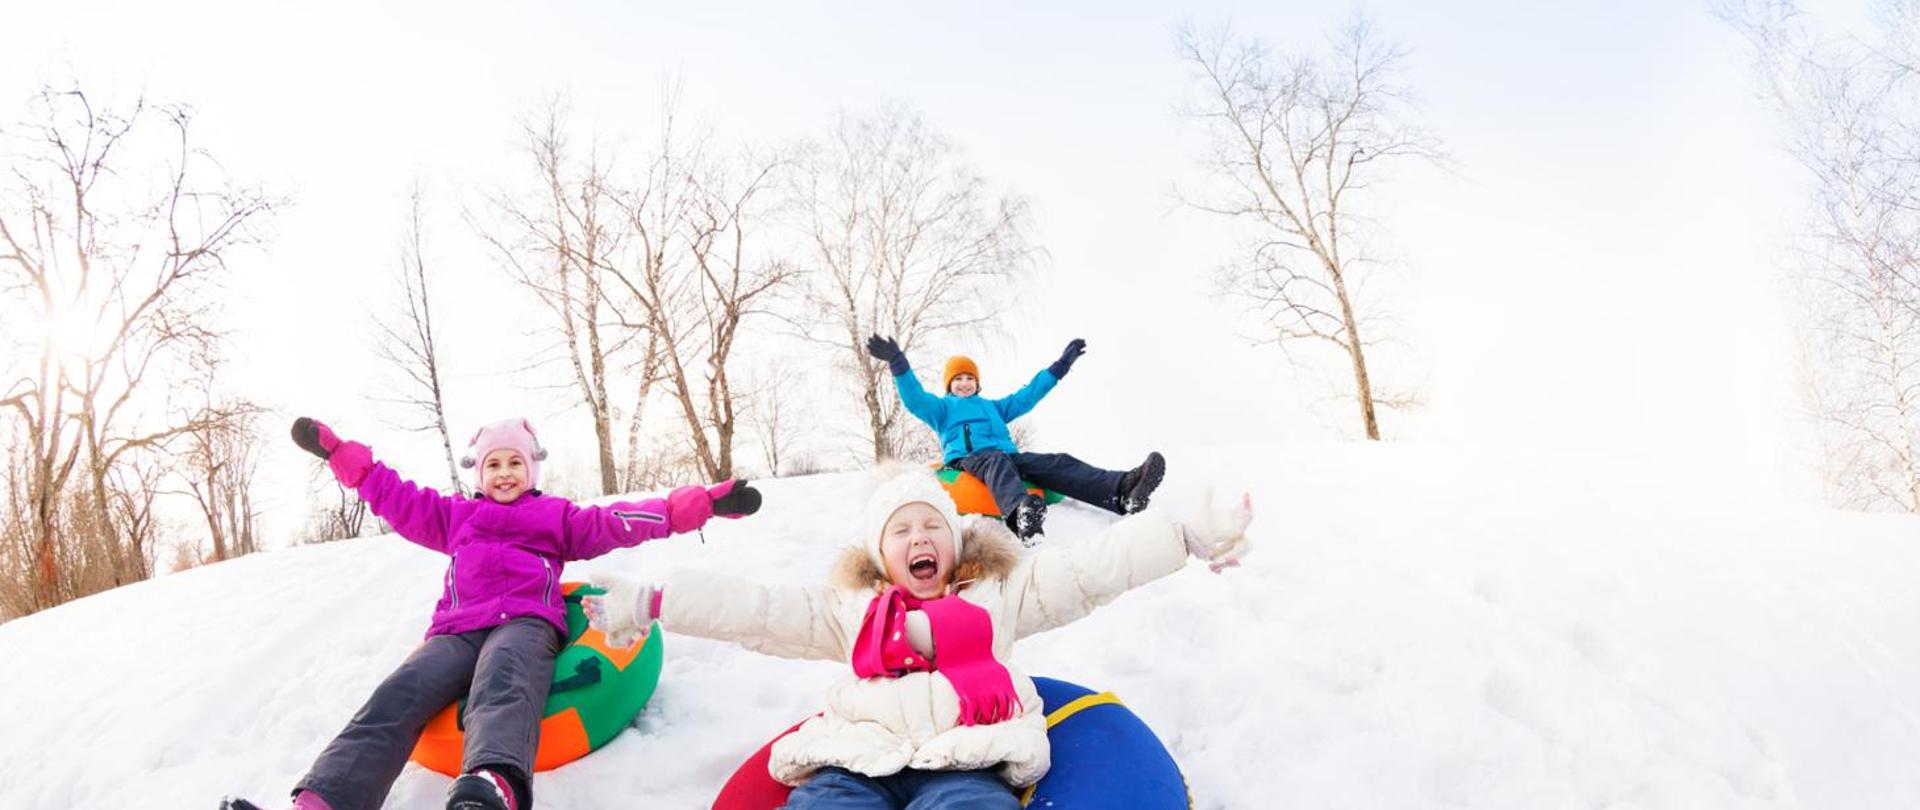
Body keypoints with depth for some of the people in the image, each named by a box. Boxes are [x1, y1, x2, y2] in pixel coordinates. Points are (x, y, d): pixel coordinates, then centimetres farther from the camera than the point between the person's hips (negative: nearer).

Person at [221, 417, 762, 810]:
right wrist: (334, 450, 35)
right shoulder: (455, 516, 36)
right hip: (456, 631, 4)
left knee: (502, 686, -40)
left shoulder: (557, 516, 26)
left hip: (525, 623, -4)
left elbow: (621, 521, 16)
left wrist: (707, 502, 5)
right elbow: (393, 495, 38)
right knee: (396, 697, -28)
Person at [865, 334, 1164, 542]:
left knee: (1057, 463, -23)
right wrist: (898, 364, -9)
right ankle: (1021, 512, -79)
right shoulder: (942, 407, 26)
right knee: (997, 463, -43)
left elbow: (1028, 394, 39)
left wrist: (1060, 365, 36)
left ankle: (1123, 489, -49)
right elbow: (914, 398, 7)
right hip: (967, 459, -5)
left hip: (1009, 456, 5)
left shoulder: (993, 406, 40)